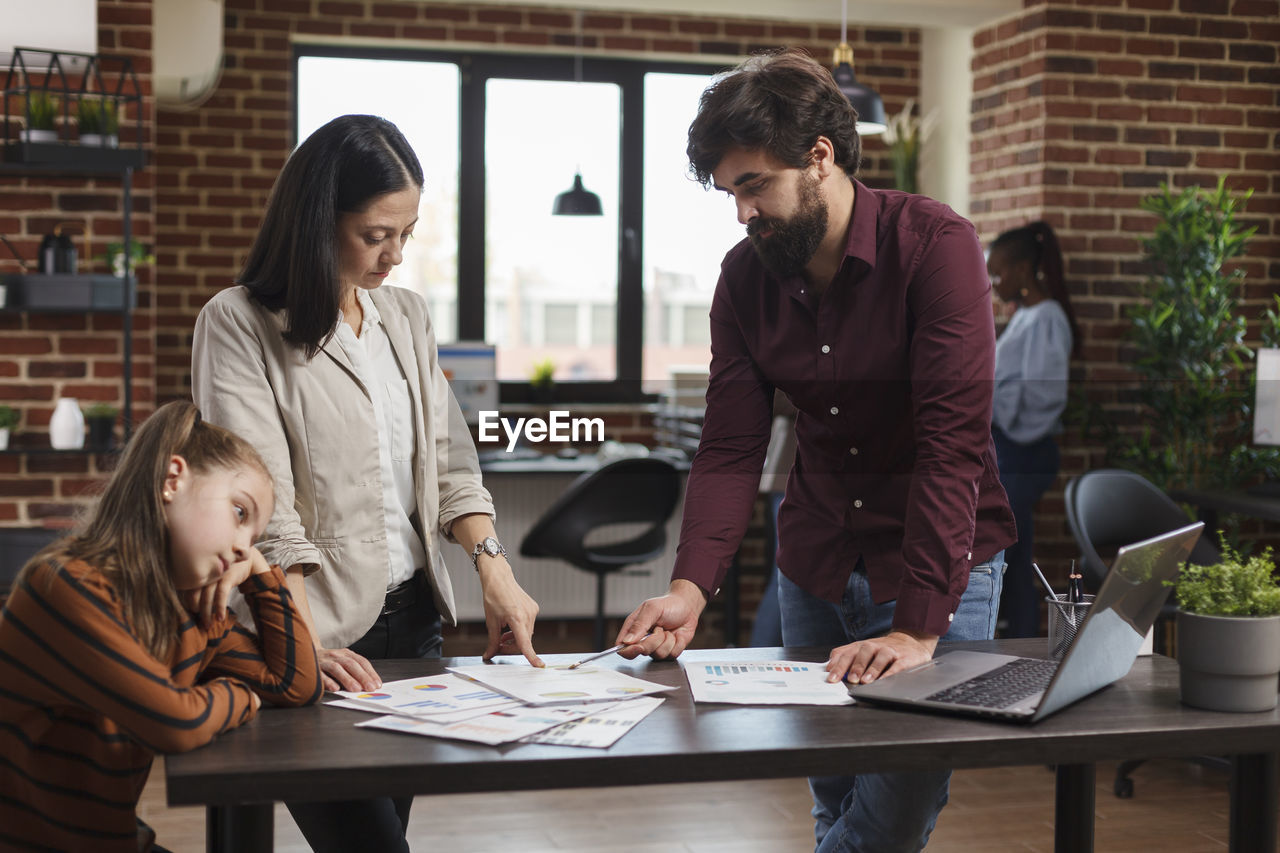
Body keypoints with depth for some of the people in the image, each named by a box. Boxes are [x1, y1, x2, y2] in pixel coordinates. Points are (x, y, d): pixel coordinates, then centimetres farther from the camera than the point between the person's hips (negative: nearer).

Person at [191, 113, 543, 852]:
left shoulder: (407, 316, 12)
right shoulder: (238, 324, -8)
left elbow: (448, 462, 10)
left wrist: (494, 568, -7)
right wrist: (305, 644, -25)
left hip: (414, 617, 6)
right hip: (316, 634, -6)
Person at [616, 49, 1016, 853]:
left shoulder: (934, 244, -18)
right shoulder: (745, 276, -2)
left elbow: (953, 443, -25)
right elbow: (731, 449, -5)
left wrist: (917, 628, -31)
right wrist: (691, 588, -22)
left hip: (940, 566, -4)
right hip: (817, 568, 5)